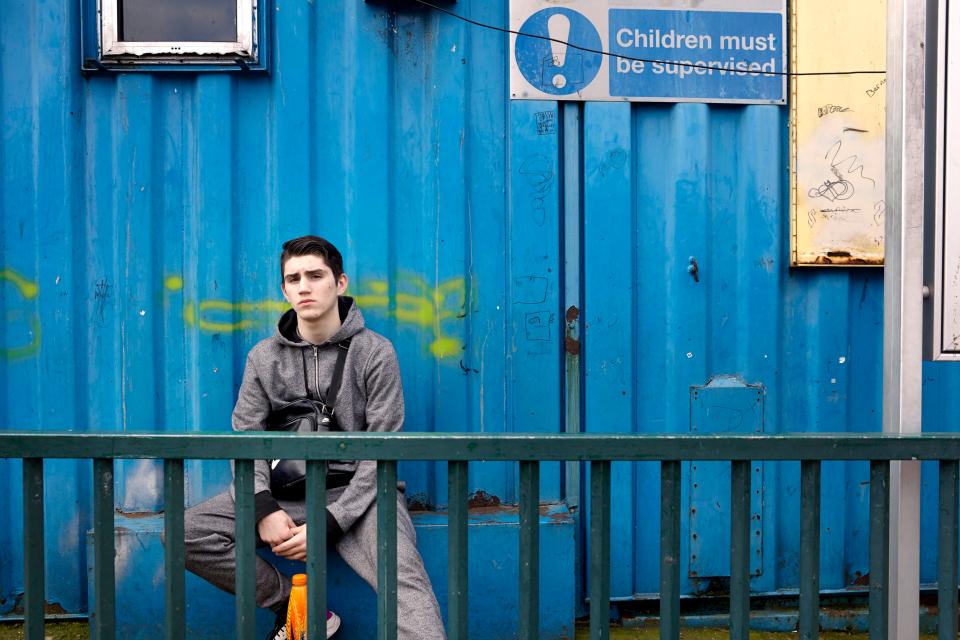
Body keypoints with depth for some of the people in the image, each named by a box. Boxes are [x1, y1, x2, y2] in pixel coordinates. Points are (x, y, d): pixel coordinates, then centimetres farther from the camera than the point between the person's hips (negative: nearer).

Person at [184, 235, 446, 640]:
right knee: (186, 532, -16)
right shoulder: (264, 357, 9)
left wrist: (329, 522, -17)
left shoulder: (375, 352, -2)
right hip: (287, 489, 4)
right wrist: (265, 509, -17)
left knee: (403, 574, -32)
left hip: (356, 490, -4)